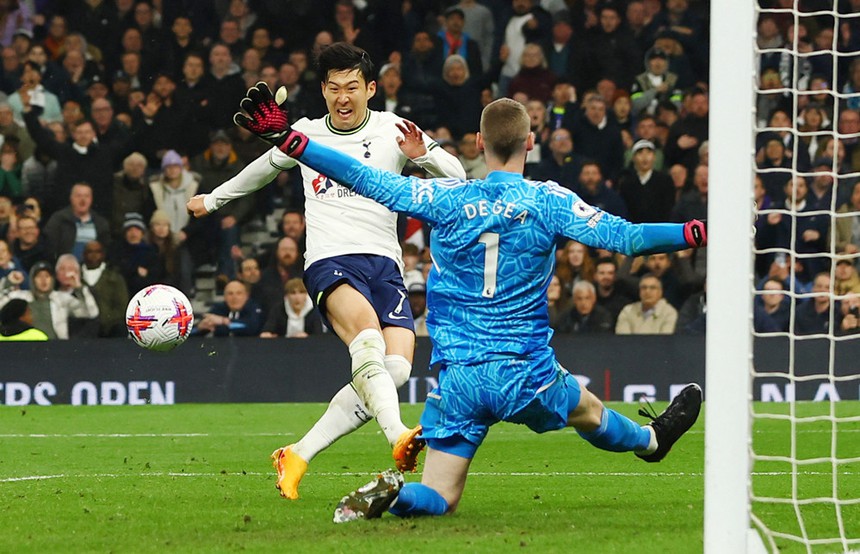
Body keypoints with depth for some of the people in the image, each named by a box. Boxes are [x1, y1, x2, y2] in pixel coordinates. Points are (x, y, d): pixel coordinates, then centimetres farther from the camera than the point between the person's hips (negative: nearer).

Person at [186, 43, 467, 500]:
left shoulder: (392, 130, 10)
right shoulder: (305, 134, 15)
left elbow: (456, 177, 7)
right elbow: (264, 167, 37)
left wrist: (422, 153, -14)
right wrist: (213, 199, 50)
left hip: (385, 264, 2)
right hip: (329, 261, -2)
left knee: (397, 368, -20)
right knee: (366, 335, -34)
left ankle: (298, 457, -12)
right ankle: (398, 437, -56)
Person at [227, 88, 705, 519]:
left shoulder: (446, 199, -5)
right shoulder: (549, 202, -7)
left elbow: (368, 180, -8)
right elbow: (626, 238, -10)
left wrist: (286, 138, -6)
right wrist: (702, 232, -2)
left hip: (459, 381, 0)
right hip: (527, 375, 0)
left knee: (438, 498, 4)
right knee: (590, 413, 33)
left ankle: (390, 494, -26)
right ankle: (651, 441, 59)